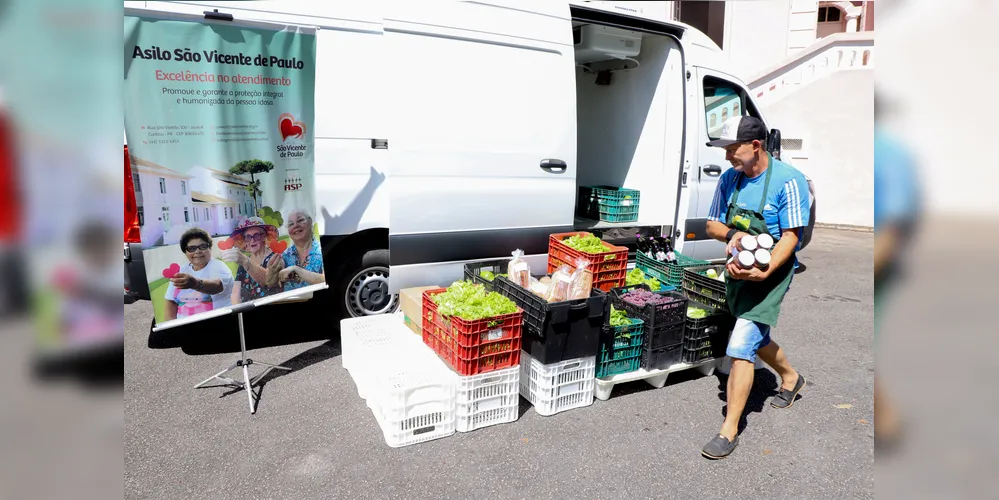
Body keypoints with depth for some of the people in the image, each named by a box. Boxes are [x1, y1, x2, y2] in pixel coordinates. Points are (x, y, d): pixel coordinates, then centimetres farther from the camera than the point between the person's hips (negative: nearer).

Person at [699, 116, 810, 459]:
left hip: (770, 274, -7)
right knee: (757, 339, 25)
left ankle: (729, 431, -4)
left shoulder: (788, 181, -16)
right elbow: (712, 225, 5)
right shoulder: (729, 179, 0)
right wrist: (732, 235, -18)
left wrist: (764, 271, -32)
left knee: (740, 348, -15)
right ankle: (790, 378, 56)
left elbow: (790, 237, -18)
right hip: (737, 271, 7)